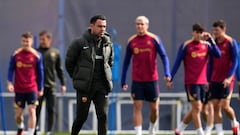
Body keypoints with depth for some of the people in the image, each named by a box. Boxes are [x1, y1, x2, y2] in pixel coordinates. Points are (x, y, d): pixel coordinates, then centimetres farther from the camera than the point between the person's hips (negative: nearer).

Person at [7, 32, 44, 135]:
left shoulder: (37, 55, -2)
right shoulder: (15, 55, -1)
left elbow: (40, 72, 6)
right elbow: (11, 69, 2)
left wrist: (40, 89, 8)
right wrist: (9, 83, -13)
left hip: (32, 89, -1)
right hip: (19, 89, 1)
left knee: (32, 111, -13)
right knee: (18, 113, 7)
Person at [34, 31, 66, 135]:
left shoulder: (55, 53, 8)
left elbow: (59, 70, 13)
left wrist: (63, 84, 8)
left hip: (51, 86, 2)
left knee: (51, 110, 2)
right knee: (37, 109, -1)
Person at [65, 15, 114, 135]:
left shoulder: (108, 43, 5)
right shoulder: (80, 43, -8)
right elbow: (69, 62, 1)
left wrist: (105, 76, 13)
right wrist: (77, 78, 6)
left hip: (102, 86, 3)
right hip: (84, 87, -3)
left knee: (103, 116, -5)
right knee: (81, 116, 3)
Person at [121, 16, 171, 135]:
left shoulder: (154, 39, -2)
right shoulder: (131, 41, 3)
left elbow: (164, 56, -3)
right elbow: (126, 62, 9)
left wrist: (167, 73, -17)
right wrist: (123, 81, 5)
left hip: (152, 80, 0)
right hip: (137, 80, 0)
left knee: (154, 108, 9)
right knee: (137, 107, -8)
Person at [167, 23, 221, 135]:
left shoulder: (206, 45, 8)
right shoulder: (186, 45, -4)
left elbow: (218, 54, -6)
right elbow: (177, 62, -3)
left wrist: (211, 40, -14)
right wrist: (170, 79, -6)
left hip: (203, 82, 5)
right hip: (191, 82, -5)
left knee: (196, 109, 9)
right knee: (196, 107, -10)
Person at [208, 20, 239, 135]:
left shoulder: (231, 42, -4)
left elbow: (235, 61, -7)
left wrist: (229, 77, -18)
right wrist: (208, 80, 13)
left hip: (226, 81, -5)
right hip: (214, 81, 5)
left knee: (225, 106, -11)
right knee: (215, 106, -2)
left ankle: (234, 123, 17)